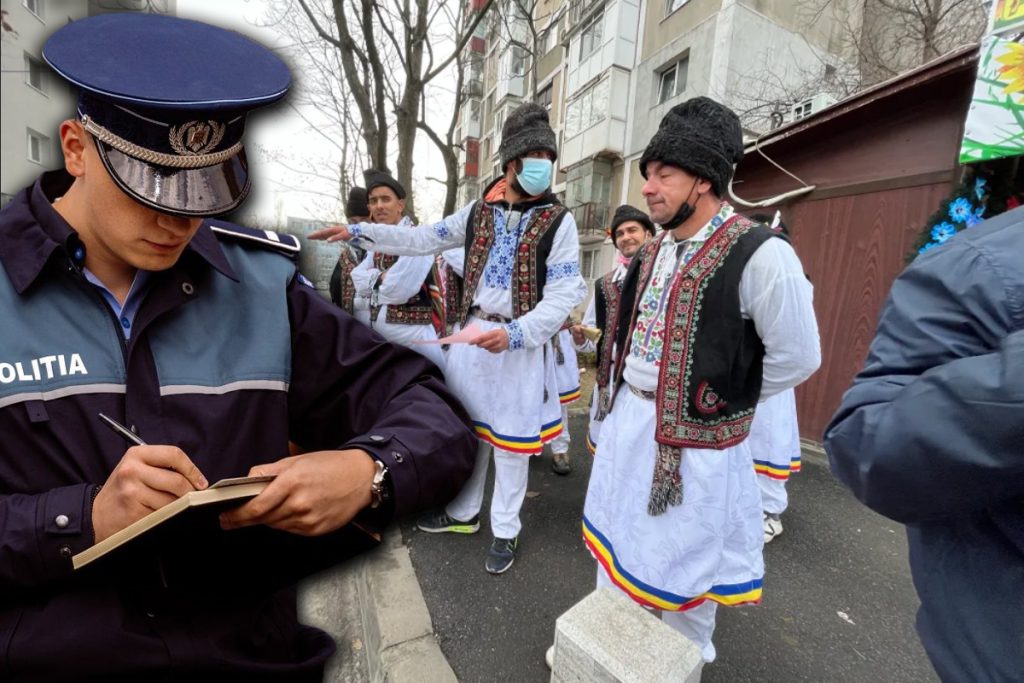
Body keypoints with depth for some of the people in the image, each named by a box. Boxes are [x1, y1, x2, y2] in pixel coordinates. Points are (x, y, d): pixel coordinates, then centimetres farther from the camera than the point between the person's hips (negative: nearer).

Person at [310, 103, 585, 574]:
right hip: (470, 335, 5)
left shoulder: (558, 221, -6)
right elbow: (423, 239, 14)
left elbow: (563, 295, -13)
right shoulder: (479, 211, 8)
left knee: (510, 441, 7)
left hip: (520, 344, -4)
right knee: (468, 429, 17)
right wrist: (359, 231, 11)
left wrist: (515, 333, -26)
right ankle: (463, 512, 38)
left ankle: (505, 530, 27)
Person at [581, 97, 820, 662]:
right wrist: (627, 393, 11)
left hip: (692, 432, -7)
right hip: (627, 417, 8)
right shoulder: (653, 251, 6)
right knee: (617, 537, 23)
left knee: (685, 555, 13)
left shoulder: (759, 255, -18)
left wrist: (723, 400, -4)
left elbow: (796, 357, -13)